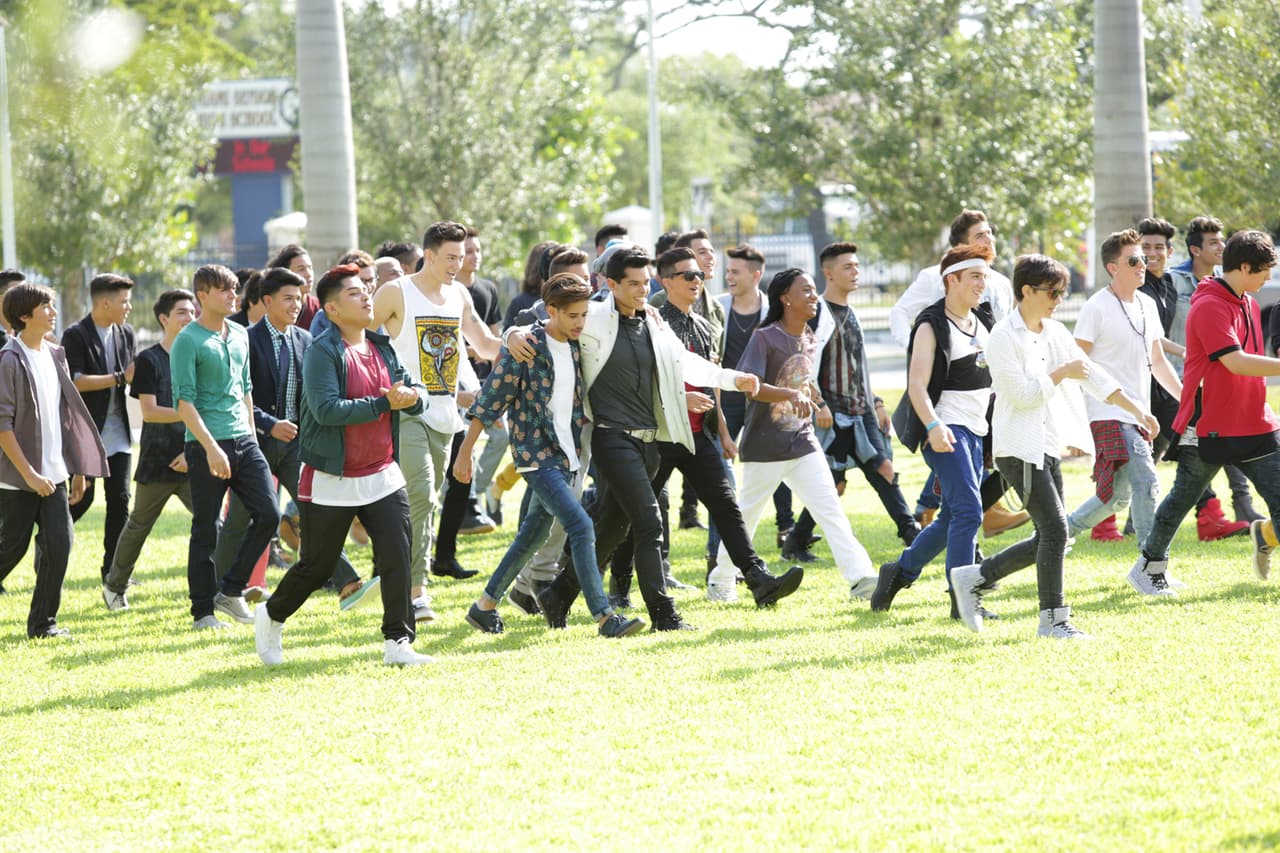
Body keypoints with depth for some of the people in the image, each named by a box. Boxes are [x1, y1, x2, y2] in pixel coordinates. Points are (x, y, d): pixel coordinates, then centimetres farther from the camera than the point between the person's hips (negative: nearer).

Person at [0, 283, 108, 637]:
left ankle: (42, 622, 5)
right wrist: (29, 473, -19)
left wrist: (78, 469, 14)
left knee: (59, 544, -3)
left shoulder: (55, 356, 10)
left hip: (53, 474, 6)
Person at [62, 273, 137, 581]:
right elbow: (74, 381, -19)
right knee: (82, 498, -4)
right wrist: (120, 378, -21)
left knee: (120, 500, 2)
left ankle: (113, 571, 8)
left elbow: (133, 376, 13)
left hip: (117, 433, 6)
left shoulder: (125, 334, 9)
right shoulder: (76, 336, -10)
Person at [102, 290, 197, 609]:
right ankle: (115, 585, 26)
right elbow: (149, 412, -13)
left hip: (190, 462, 3)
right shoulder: (149, 360, -5)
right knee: (138, 526, 8)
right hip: (156, 462, -3)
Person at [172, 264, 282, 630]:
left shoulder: (240, 335, 14)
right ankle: (203, 611, 8)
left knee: (269, 514, -2)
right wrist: (211, 447, -20)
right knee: (206, 531, 0)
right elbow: (184, 401, -13)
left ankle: (231, 590, 11)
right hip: (207, 446, -7)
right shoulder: (188, 341, -8)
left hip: (243, 439, 7)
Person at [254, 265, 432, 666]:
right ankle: (271, 618, 30)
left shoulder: (383, 348, 9)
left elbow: (414, 395, 9)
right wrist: (383, 404, -26)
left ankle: (398, 642, -4)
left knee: (398, 555, -8)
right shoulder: (322, 352, -13)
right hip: (331, 481, -5)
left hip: (382, 476, 5)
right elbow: (327, 409, -26)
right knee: (316, 566, 5)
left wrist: (410, 397, -15)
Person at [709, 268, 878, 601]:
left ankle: (860, 577, -16)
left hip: (802, 442, 5)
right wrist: (792, 395, -36)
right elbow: (749, 386, -26)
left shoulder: (811, 341, 9)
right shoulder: (765, 338, -13)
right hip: (765, 445, -5)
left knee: (830, 509, -7)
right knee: (746, 515, 6)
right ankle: (720, 580, 23)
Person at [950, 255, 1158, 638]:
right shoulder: (1003, 338, -11)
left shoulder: (1056, 333, 12)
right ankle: (1053, 618, -3)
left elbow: (1093, 375, 13)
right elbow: (1021, 394, -18)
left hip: (1048, 447, 9)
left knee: (1049, 537, 9)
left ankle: (973, 578, 20)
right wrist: (1062, 374, -11)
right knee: (1055, 528, -12)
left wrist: (1136, 409, 8)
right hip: (1018, 447, -9)